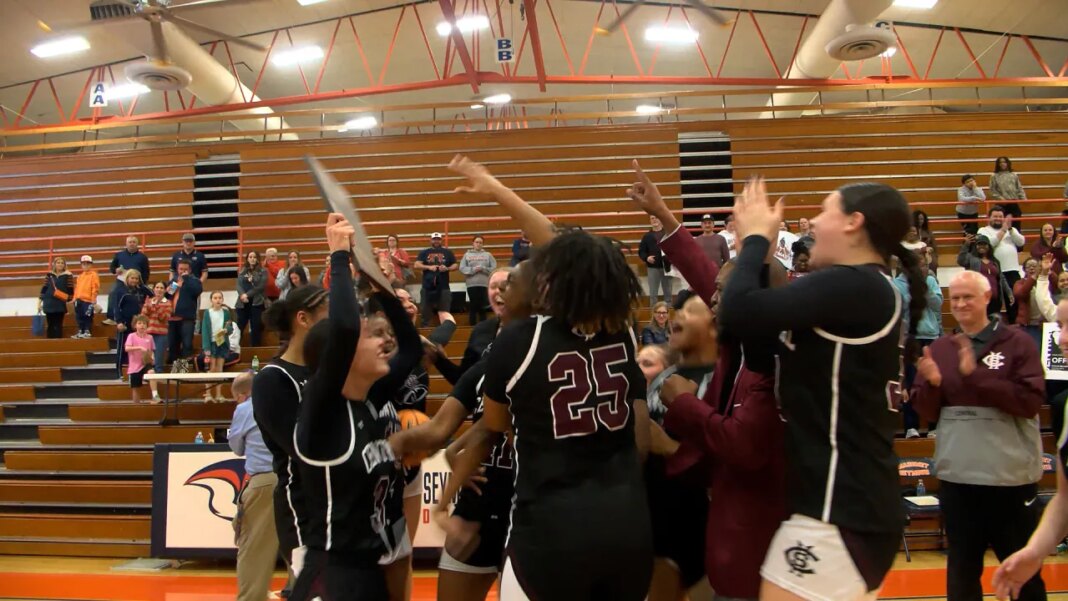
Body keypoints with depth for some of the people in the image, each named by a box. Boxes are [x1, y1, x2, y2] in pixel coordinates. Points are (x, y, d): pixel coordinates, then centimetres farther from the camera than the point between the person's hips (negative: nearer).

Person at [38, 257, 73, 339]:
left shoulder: (68, 275, -1)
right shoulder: (49, 275, 8)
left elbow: (70, 290, -1)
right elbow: (44, 288, 11)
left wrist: (69, 301, -7)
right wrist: (39, 302, 8)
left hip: (60, 305, -3)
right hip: (49, 304, 3)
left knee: (58, 325, -4)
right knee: (50, 325, 7)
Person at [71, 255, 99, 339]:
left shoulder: (93, 275, -3)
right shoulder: (80, 276, 19)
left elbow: (95, 288, -9)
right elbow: (77, 288, 22)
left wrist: (93, 300, -15)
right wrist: (75, 298, 15)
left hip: (88, 300, -7)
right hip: (79, 300, 7)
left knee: (87, 317, -6)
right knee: (79, 317, 10)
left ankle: (88, 332, 0)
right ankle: (80, 332, 16)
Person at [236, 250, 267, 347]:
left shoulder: (263, 271, 2)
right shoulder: (242, 271, 13)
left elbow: (262, 286, -8)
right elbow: (238, 285, 3)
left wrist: (248, 294, -14)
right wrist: (242, 294, -17)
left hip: (256, 302, -3)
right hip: (242, 303, 3)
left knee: (255, 327, 1)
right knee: (239, 326, 5)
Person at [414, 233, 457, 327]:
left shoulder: (447, 252, 11)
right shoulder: (424, 252, 10)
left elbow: (456, 266, 9)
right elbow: (416, 265, 0)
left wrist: (447, 268, -11)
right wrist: (429, 267, -15)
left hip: (443, 287, 0)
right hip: (428, 286, 0)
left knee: (444, 312, 2)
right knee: (426, 311, 4)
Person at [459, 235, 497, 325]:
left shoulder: (488, 255, 9)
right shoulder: (467, 255, 8)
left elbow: (494, 268, 0)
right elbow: (462, 268, -2)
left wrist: (483, 269, -12)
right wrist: (473, 269, -14)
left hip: (484, 284, 0)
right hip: (471, 284, 0)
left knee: (483, 307, 3)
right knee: (473, 306, 2)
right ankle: (473, 326, 10)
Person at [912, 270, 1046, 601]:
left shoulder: (1017, 342, -4)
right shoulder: (939, 348, 6)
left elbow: (1032, 401, -15)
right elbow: (926, 411, 5)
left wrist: (975, 375, -22)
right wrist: (932, 384, -16)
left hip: (1010, 476, -3)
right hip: (956, 476, 3)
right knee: (961, 568, 15)